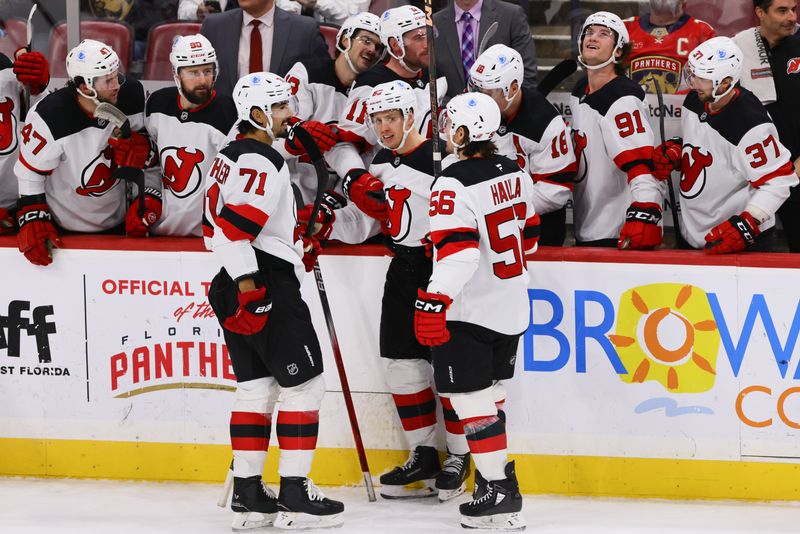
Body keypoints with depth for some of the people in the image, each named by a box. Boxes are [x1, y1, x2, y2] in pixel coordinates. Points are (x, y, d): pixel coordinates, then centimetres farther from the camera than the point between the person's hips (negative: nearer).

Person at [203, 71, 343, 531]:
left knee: (256, 387, 12)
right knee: (304, 385, -3)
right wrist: (249, 292, -26)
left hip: (239, 288, 10)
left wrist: (296, 247, 22)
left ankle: (248, 496, 12)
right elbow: (233, 228, -25)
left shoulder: (233, 157, 17)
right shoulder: (262, 162, -16)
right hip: (269, 289, -10)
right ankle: (295, 497, -2)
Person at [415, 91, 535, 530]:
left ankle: (501, 494, -6)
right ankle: (498, 473, 29)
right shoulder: (514, 173, 6)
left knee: (472, 397, -4)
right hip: (512, 308, 8)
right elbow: (528, 234, 17)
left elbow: (456, 251, -27)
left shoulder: (454, 185, -19)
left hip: (470, 310, -8)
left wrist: (432, 303, -27)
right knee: (489, 392, 21)